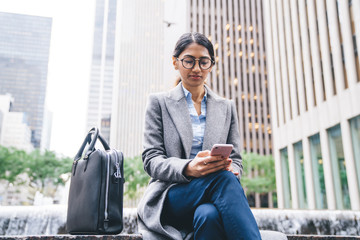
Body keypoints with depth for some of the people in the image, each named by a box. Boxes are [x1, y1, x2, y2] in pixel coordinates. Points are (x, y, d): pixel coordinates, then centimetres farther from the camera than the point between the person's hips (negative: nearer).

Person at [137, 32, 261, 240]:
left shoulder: (227, 107, 18)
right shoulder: (159, 103, 9)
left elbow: (236, 161, 15)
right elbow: (152, 160, 0)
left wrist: (230, 168, -13)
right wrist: (188, 169, -22)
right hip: (170, 197, -1)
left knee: (208, 215, -36)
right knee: (223, 178, -32)